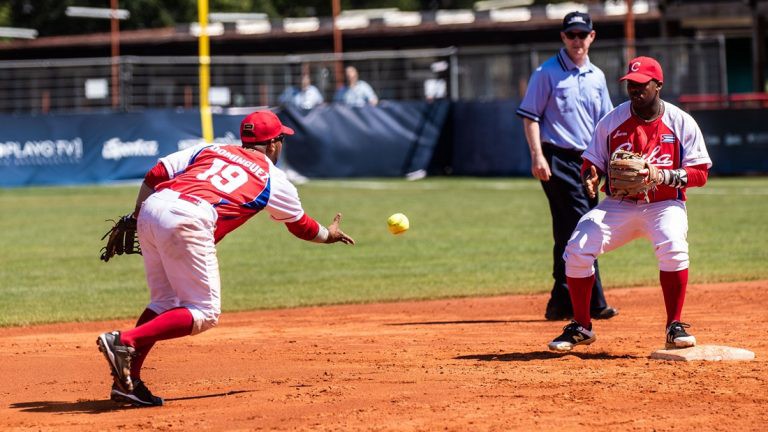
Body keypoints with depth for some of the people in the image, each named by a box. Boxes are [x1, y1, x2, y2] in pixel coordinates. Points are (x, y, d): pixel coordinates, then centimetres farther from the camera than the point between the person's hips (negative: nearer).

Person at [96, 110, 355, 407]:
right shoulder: (273, 179, 19)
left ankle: (127, 380, 8)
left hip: (152, 208, 6)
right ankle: (125, 341, -18)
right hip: (187, 220, -6)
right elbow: (300, 226, 35)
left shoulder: (210, 150, 27)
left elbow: (155, 174, 16)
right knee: (205, 314, 0)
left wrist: (136, 216, 22)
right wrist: (328, 235, 54)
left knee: (164, 302, 19)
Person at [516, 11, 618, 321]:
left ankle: (561, 304, 14)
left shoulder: (597, 77, 14)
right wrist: (537, 155, -16)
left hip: (587, 160, 6)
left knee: (568, 233, 9)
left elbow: (605, 123, 19)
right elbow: (530, 116, -6)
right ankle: (592, 303, -15)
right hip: (557, 160, -6)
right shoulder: (547, 73, -4)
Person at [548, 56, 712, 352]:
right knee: (577, 250, -17)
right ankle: (581, 327, 3)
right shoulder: (612, 121, 0)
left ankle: (675, 327, -18)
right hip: (619, 205, 2)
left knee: (673, 247, -33)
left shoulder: (682, 123, -6)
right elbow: (592, 162, 6)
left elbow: (700, 172, -7)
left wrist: (663, 176, -24)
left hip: (665, 205, -2)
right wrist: (590, 176, -20)